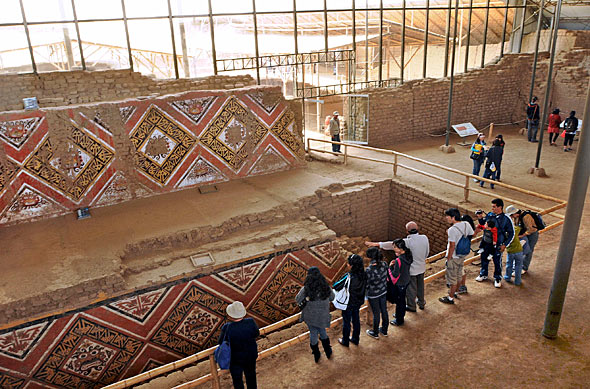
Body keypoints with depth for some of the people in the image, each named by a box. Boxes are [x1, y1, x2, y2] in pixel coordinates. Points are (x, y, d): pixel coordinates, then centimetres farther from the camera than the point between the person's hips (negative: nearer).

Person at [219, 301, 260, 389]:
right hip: (251, 356, 2)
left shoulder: (227, 328, -32)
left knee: (237, 379, 23)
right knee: (251, 375, 28)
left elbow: (221, 342, -14)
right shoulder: (251, 322, -26)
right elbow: (256, 334, -7)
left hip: (235, 359, -2)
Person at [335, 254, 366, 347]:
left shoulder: (349, 277, -33)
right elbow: (365, 288, 0)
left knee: (346, 322, 16)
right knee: (356, 320, 24)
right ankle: (355, 339, 43)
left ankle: (345, 341, 35)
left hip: (348, 304, -6)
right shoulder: (363, 275, -14)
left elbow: (335, 287, -26)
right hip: (358, 302, 6)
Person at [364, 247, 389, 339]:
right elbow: (386, 277, 0)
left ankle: (375, 333, 36)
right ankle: (384, 331, 43)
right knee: (384, 311, 22)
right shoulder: (384, 264, -16)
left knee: (376, 314, 14)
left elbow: (366, 285, -21)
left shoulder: (369, 270, -33)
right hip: (383, 292, 5)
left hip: (373, 295, -5)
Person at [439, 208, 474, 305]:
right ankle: (454, 292, 42)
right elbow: (472, 235, 10)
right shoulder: (466, 224, -5)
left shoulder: (452, 229, -27)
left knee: (452, 278, 6)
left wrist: (448, 259, -13)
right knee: (459, 275, 23)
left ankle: (451, 298, 18)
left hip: (454, 257, -8)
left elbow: (452, 246, -25)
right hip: (462, 255, 8)